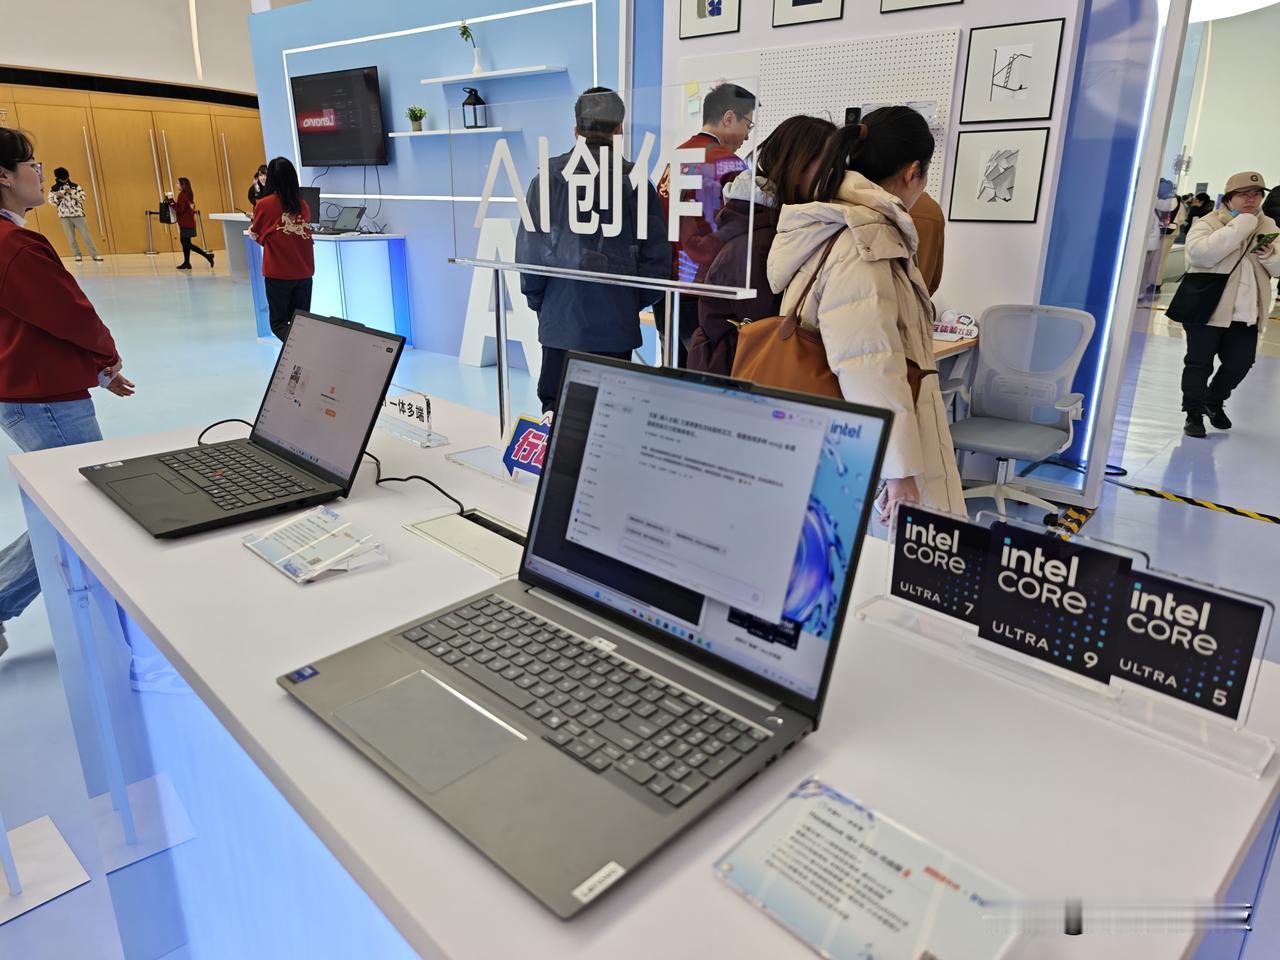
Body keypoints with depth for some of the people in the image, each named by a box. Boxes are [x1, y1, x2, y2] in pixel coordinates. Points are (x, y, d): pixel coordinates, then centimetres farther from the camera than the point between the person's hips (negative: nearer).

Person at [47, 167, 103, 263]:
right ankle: (77, 255, 10)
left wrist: (71, 192, -15)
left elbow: (83, 197, -5)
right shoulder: (54, 189, 6)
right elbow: (51, 201, 4)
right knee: (70, 237, 3)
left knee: (86, 235, -4)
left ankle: (94, 255, -2)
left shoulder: (75, 186, 4)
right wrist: (58, 196, -13)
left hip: (77, 214, -1)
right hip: (64, 216, 1)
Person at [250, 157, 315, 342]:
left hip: (278, 274, -3)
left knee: (279, 322, 5)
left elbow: (256, 235, 9)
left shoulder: (264, 204, -7)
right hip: (304, 274, 3)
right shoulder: (304, 205, 1)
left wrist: (252, 227, 31)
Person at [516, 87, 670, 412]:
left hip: (560, 320, 0)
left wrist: (536, 300, 12)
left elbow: (529, 248, 0)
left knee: (555, 410, 9)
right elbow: (656, 254, 0)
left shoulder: (550, 177, -1)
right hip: (617, 323, 0)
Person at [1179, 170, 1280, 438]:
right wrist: (1241, 224, -25)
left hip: (1246, 314, 5)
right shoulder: (1208, 223, -6)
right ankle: (1194, 412, 14)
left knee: (1240, 363, 10)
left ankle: (1215, 400, 34)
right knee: (1199, 364, 2)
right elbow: (1201, 253, -27)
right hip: (1207, 309, -5)